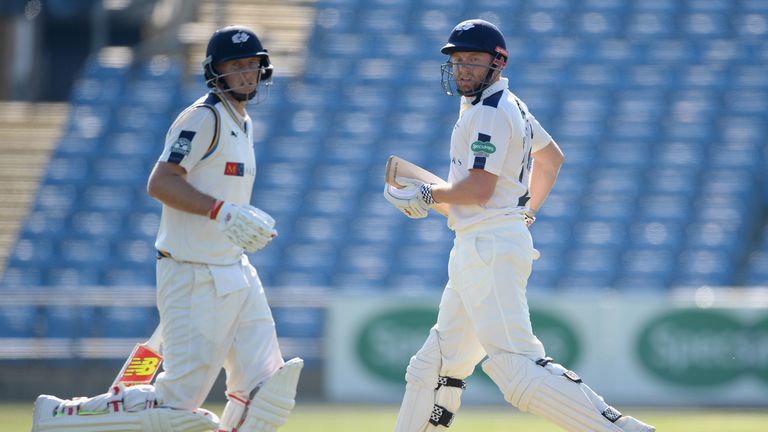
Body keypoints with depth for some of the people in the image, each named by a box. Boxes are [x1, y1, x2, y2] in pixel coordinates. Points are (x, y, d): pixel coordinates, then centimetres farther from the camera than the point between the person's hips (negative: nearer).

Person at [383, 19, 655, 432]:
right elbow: (552, 156, 33)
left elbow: (479, 189, -19)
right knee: (437, 363, 14)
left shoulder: (488, 114, -12)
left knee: (516, 365, -21)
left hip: (490, 248, -11)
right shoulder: (509, 106, 19)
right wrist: (528, 209, 34)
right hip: (473, 252, 11)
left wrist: (426, 195, -5)